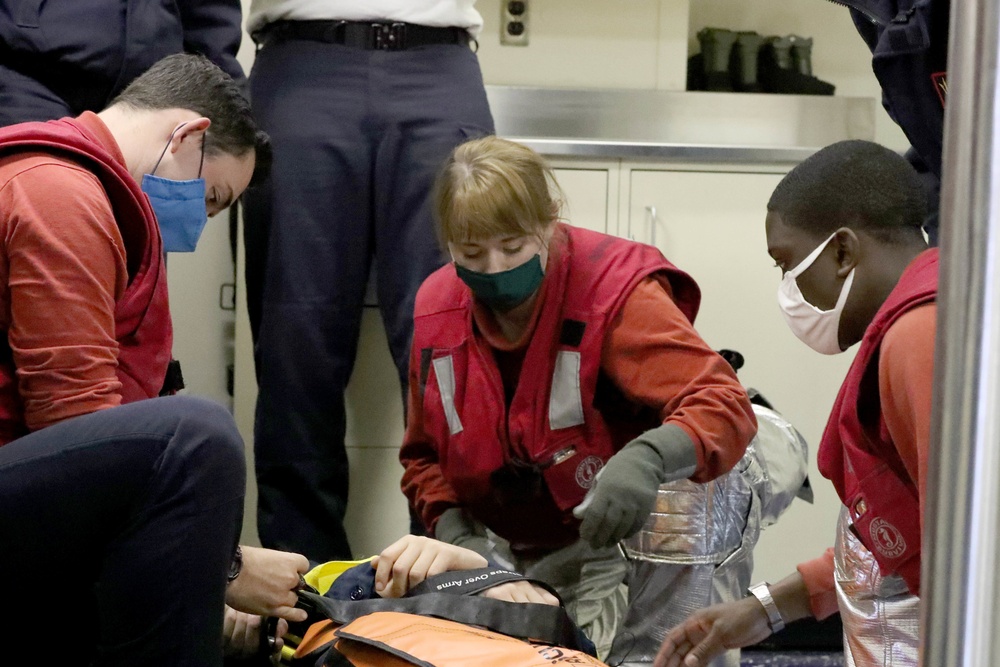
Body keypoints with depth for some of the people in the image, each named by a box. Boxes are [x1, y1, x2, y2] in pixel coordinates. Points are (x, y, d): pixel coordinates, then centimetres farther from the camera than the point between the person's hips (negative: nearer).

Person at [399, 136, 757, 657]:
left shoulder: (615, 291, -17)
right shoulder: (436, 310, -1)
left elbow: (725, 407, -27)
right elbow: (424, 455, 11)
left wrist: (648, 456, -47)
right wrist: (455, 532, -9)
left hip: (607, 549, -4)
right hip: (500, 552, 4)